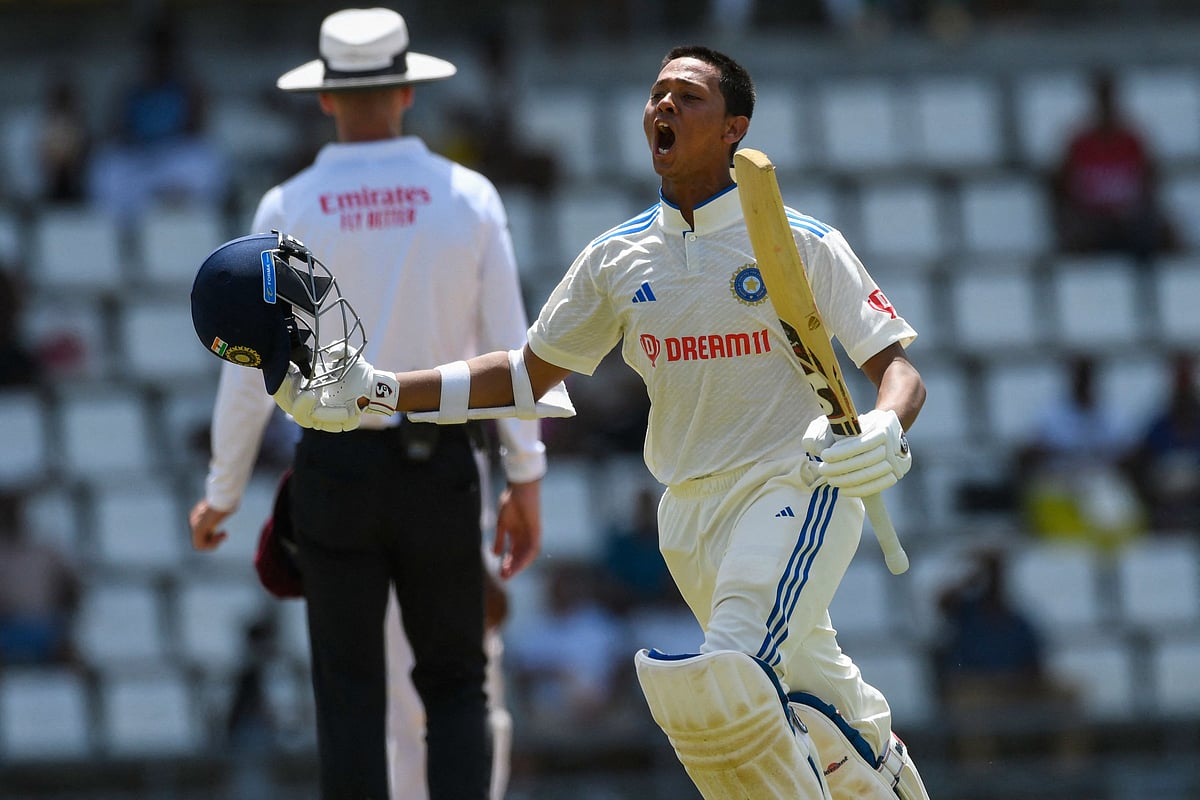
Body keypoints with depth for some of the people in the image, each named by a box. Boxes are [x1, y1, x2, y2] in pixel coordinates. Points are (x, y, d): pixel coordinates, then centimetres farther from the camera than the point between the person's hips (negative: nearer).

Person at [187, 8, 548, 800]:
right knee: (455, 684, 11)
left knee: (350, 696, 6)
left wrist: (222, 494, 9)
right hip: (440, 469, 1)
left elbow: (251, 369, -4)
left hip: (336, 474, -1)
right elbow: (509, 346, -4)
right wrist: (526, 479, 4)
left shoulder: (288, 211, -6)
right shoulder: (468, 197, -5)